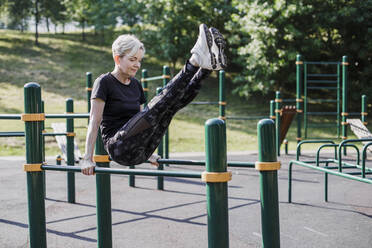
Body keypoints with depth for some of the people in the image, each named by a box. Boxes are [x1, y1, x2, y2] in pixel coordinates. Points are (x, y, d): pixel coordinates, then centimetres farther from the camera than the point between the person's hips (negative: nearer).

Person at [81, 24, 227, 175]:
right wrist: (88, 159, -13)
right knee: (160, 102, -25)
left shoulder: (135, 84, 17)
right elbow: (94, 122, -8)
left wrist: (148, 154, 28)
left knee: (174, 101, -11)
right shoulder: (104, 82, -4)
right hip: (119, 147, -6)